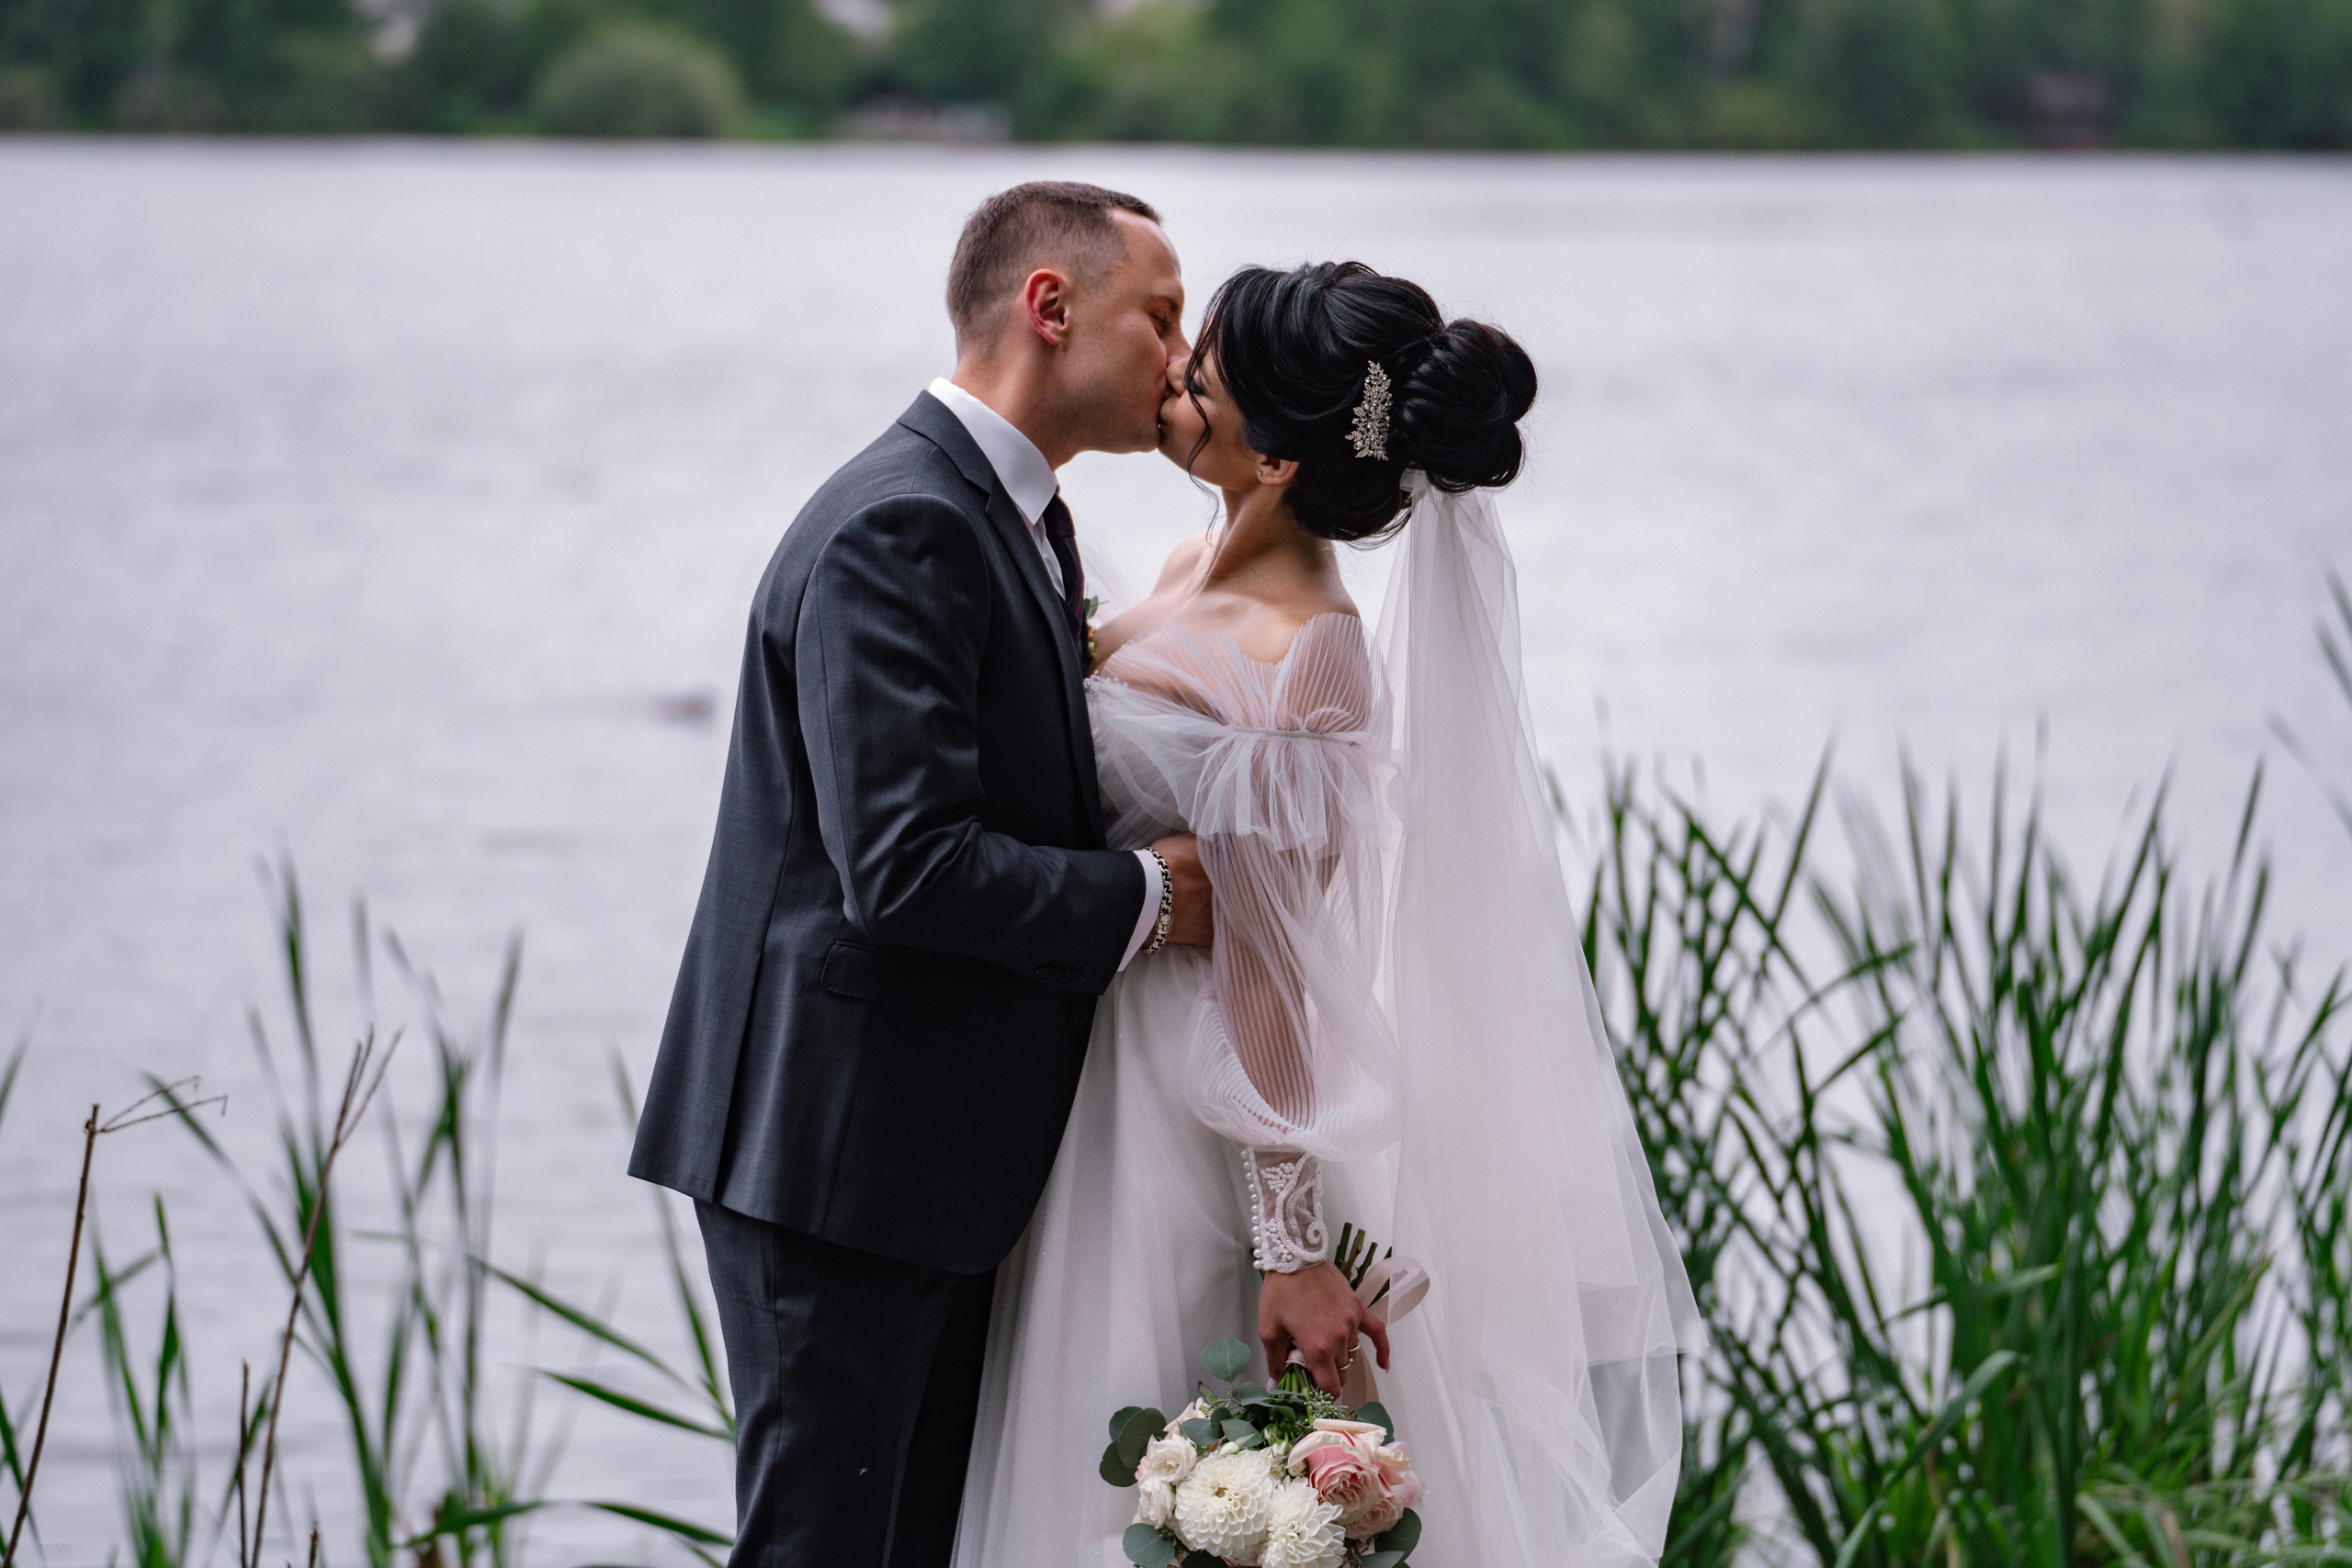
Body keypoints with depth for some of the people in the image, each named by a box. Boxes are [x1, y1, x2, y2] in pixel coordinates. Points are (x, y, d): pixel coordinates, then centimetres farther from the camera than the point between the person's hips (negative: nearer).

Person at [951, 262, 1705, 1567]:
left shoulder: (1300, 657, -22)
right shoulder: (1199, 569, 4)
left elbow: (1277, 978, -22)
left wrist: (1295, 1252, -21)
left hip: (1185, 1126, -9)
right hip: (1103, 1091, 9)